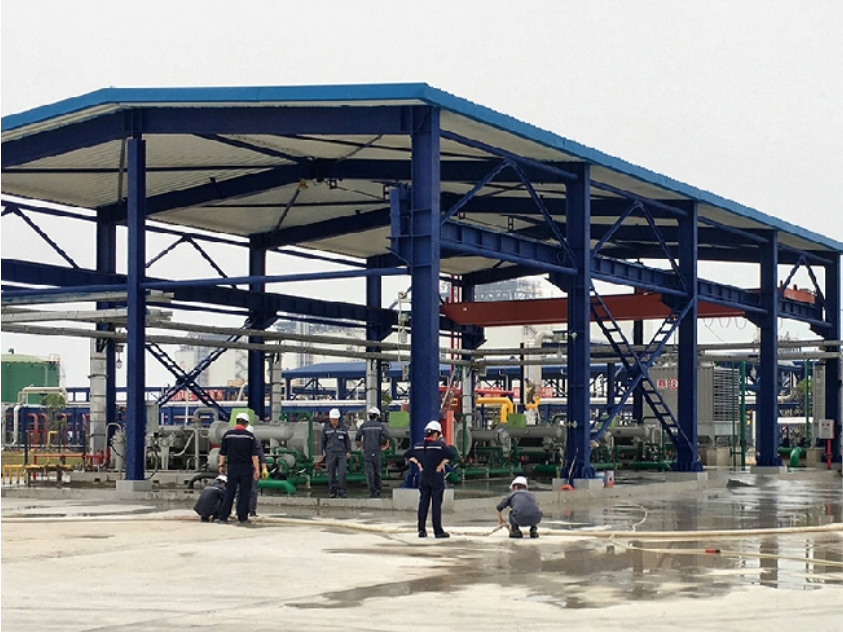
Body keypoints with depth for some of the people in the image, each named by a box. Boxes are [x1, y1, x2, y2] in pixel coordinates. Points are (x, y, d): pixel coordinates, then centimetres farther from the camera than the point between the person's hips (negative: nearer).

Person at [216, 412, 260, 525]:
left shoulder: (228, 434, 1)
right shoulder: (249, 436, -3)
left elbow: (222, 453, 4)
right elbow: (254, 455, -5)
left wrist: (221, 465, 14)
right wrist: (257, 469, -2)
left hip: (232, 467, 2)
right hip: (246, 468, -2)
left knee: (229, 492, 4)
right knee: (244, 493, 4)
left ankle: (223, 517, 0)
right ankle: (243, 518, 4)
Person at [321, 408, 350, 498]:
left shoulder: (343, 428, 8)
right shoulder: (326, 428, 7)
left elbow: (347, 440, 14)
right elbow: (323, 441, 12)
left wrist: (348, 451, 7)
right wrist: (323, 452, 7)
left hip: (341, 453, 0)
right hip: (330, 453, 0)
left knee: (342, 473, -9)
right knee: (331, 474, 1)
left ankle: (342, 492, -3)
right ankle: (333, 492, 9)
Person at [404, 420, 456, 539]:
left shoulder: (418, 446, 3)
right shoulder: (439, 445, -12)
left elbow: (407, 455, 13)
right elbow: (452, 455, -20)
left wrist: (417, 462, 11)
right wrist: (442, 463, -9)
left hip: (423, 477, 4)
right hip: (437, 478, -4)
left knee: (423, 503, 9)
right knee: (436, 504, 0)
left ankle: (421, 530, 9)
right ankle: (438, 531, 1)